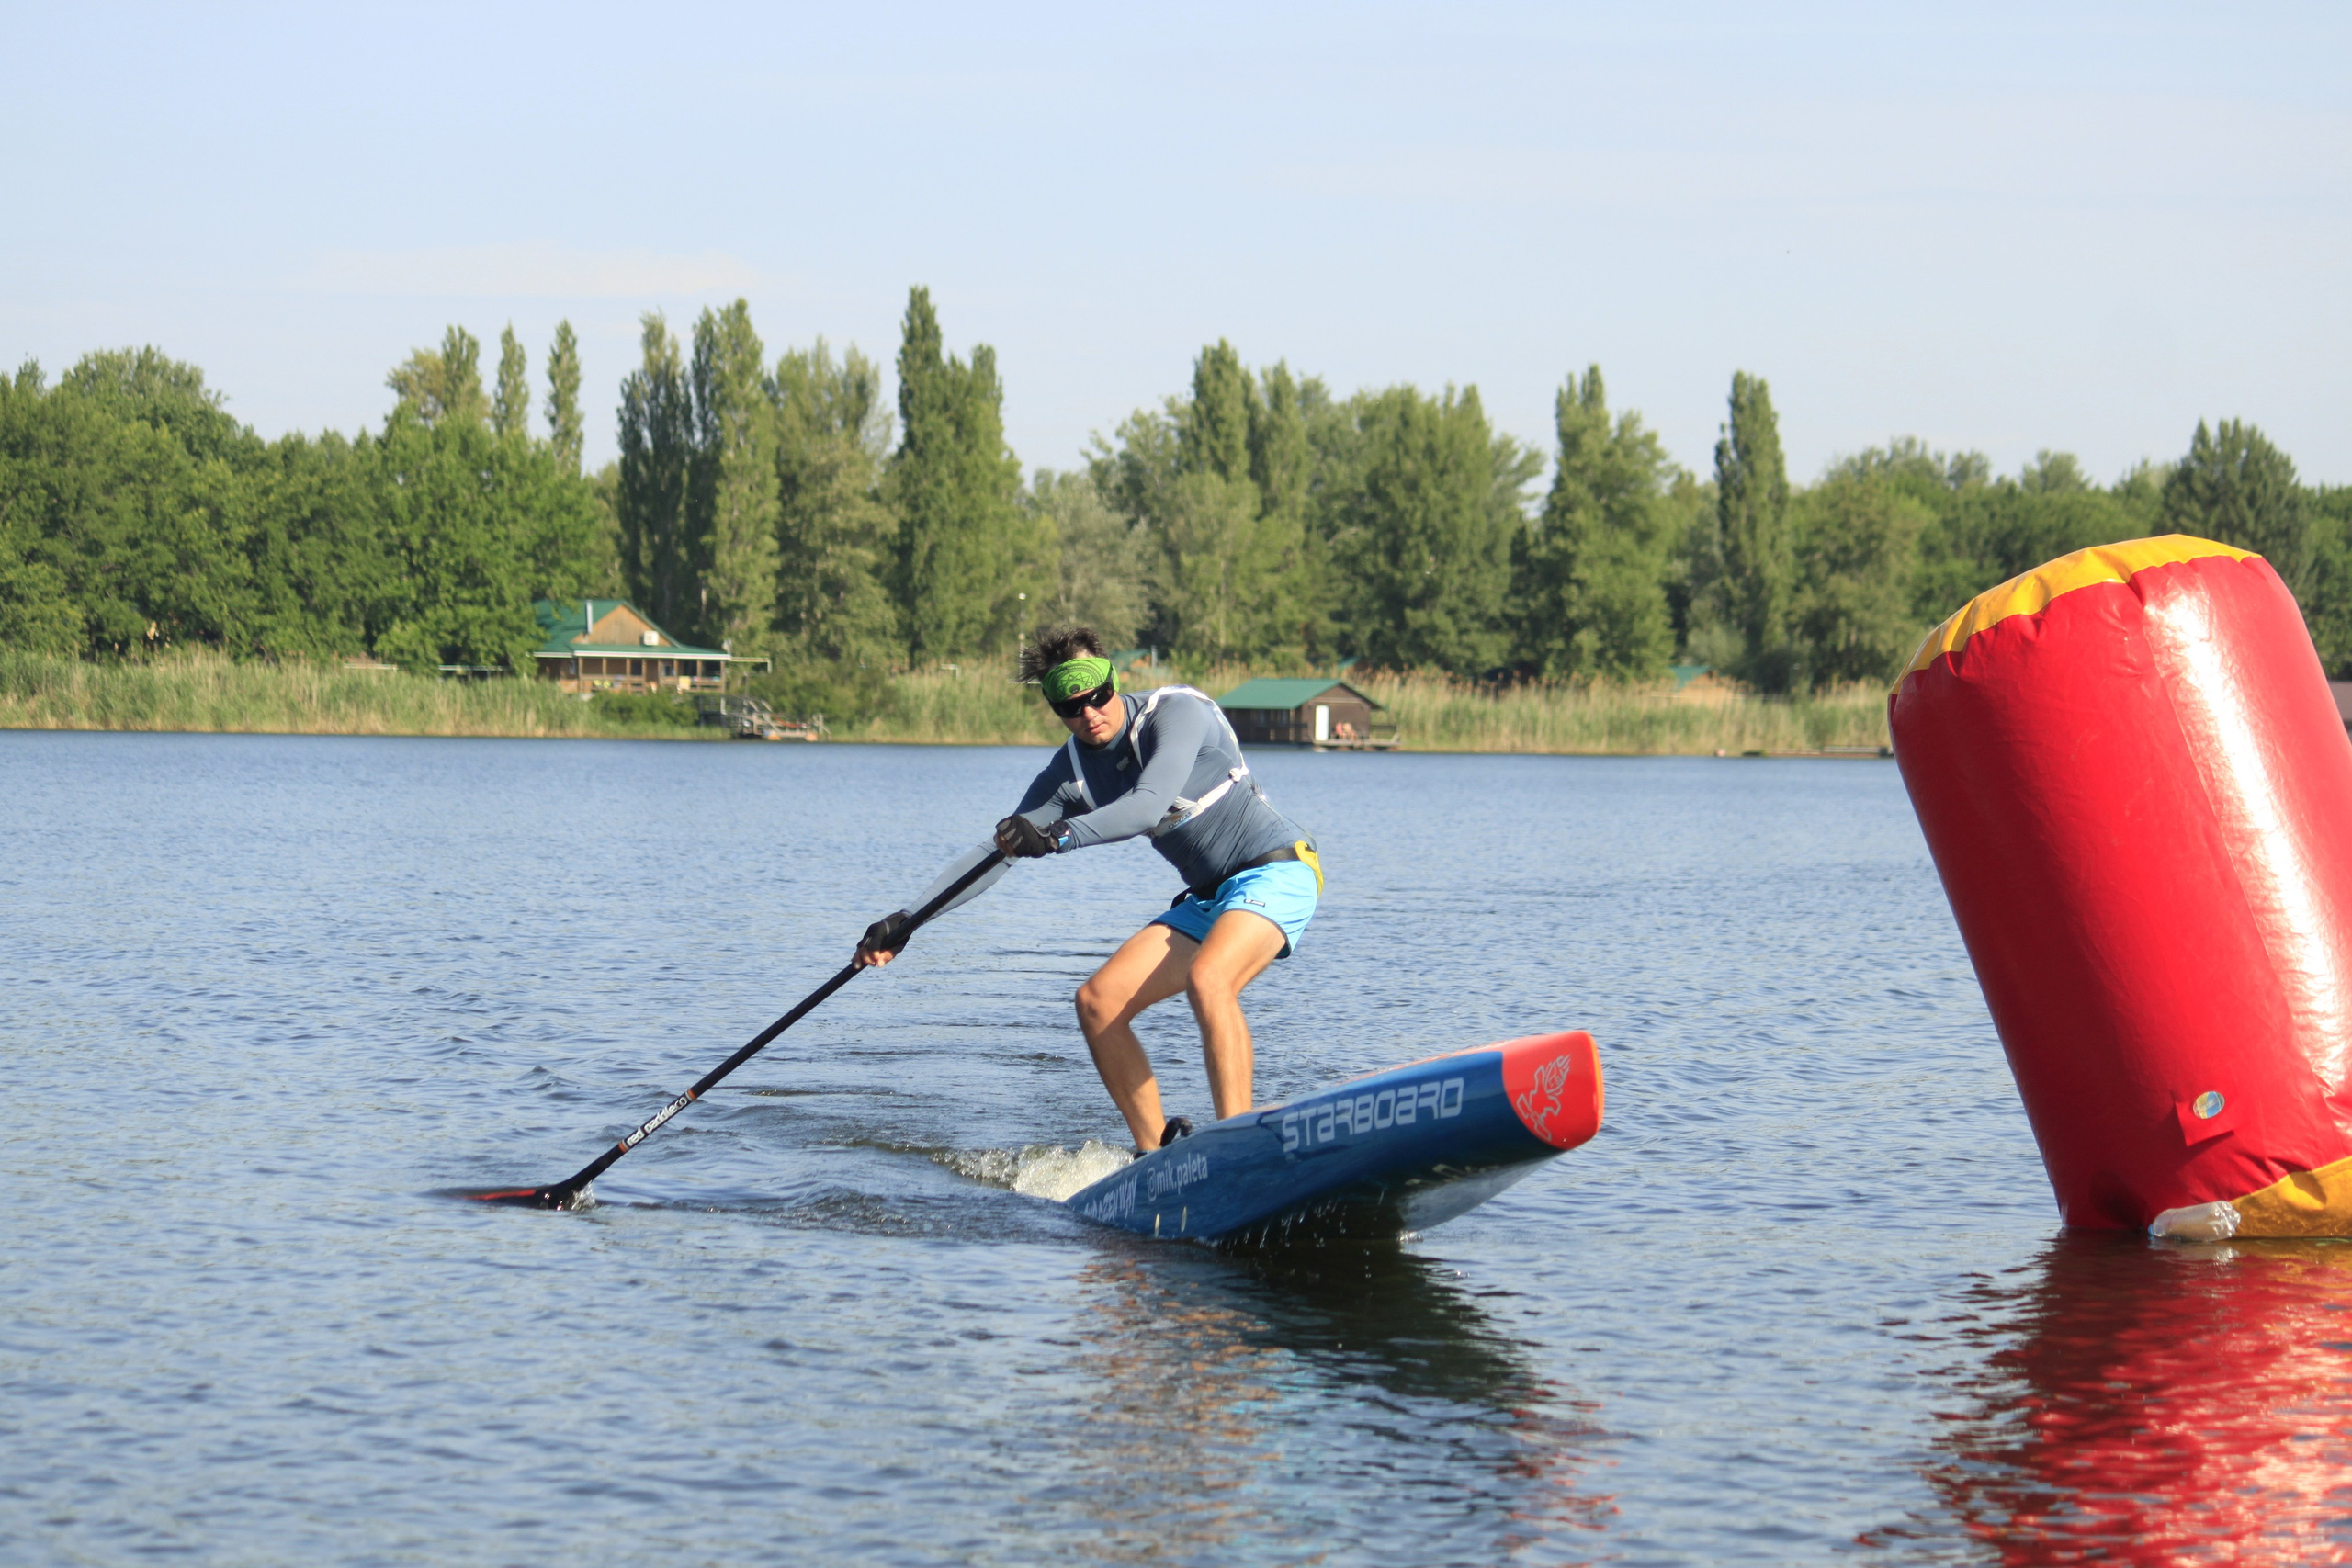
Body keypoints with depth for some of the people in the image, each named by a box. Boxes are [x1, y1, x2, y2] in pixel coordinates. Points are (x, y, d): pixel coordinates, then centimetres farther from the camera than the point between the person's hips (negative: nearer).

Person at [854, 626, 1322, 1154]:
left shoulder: (1177, 711, -18)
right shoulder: (1071, 772, 1)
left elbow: (1150, 807, -33)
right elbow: (993, 853, 1)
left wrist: (1056, 837, -46)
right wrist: (907, 919, -9)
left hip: (1278, 872, -8)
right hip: (1205, 896, 8)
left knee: (1206, 978, -34)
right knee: (1098, 1001, -4)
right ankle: (1156, 1154, 4)